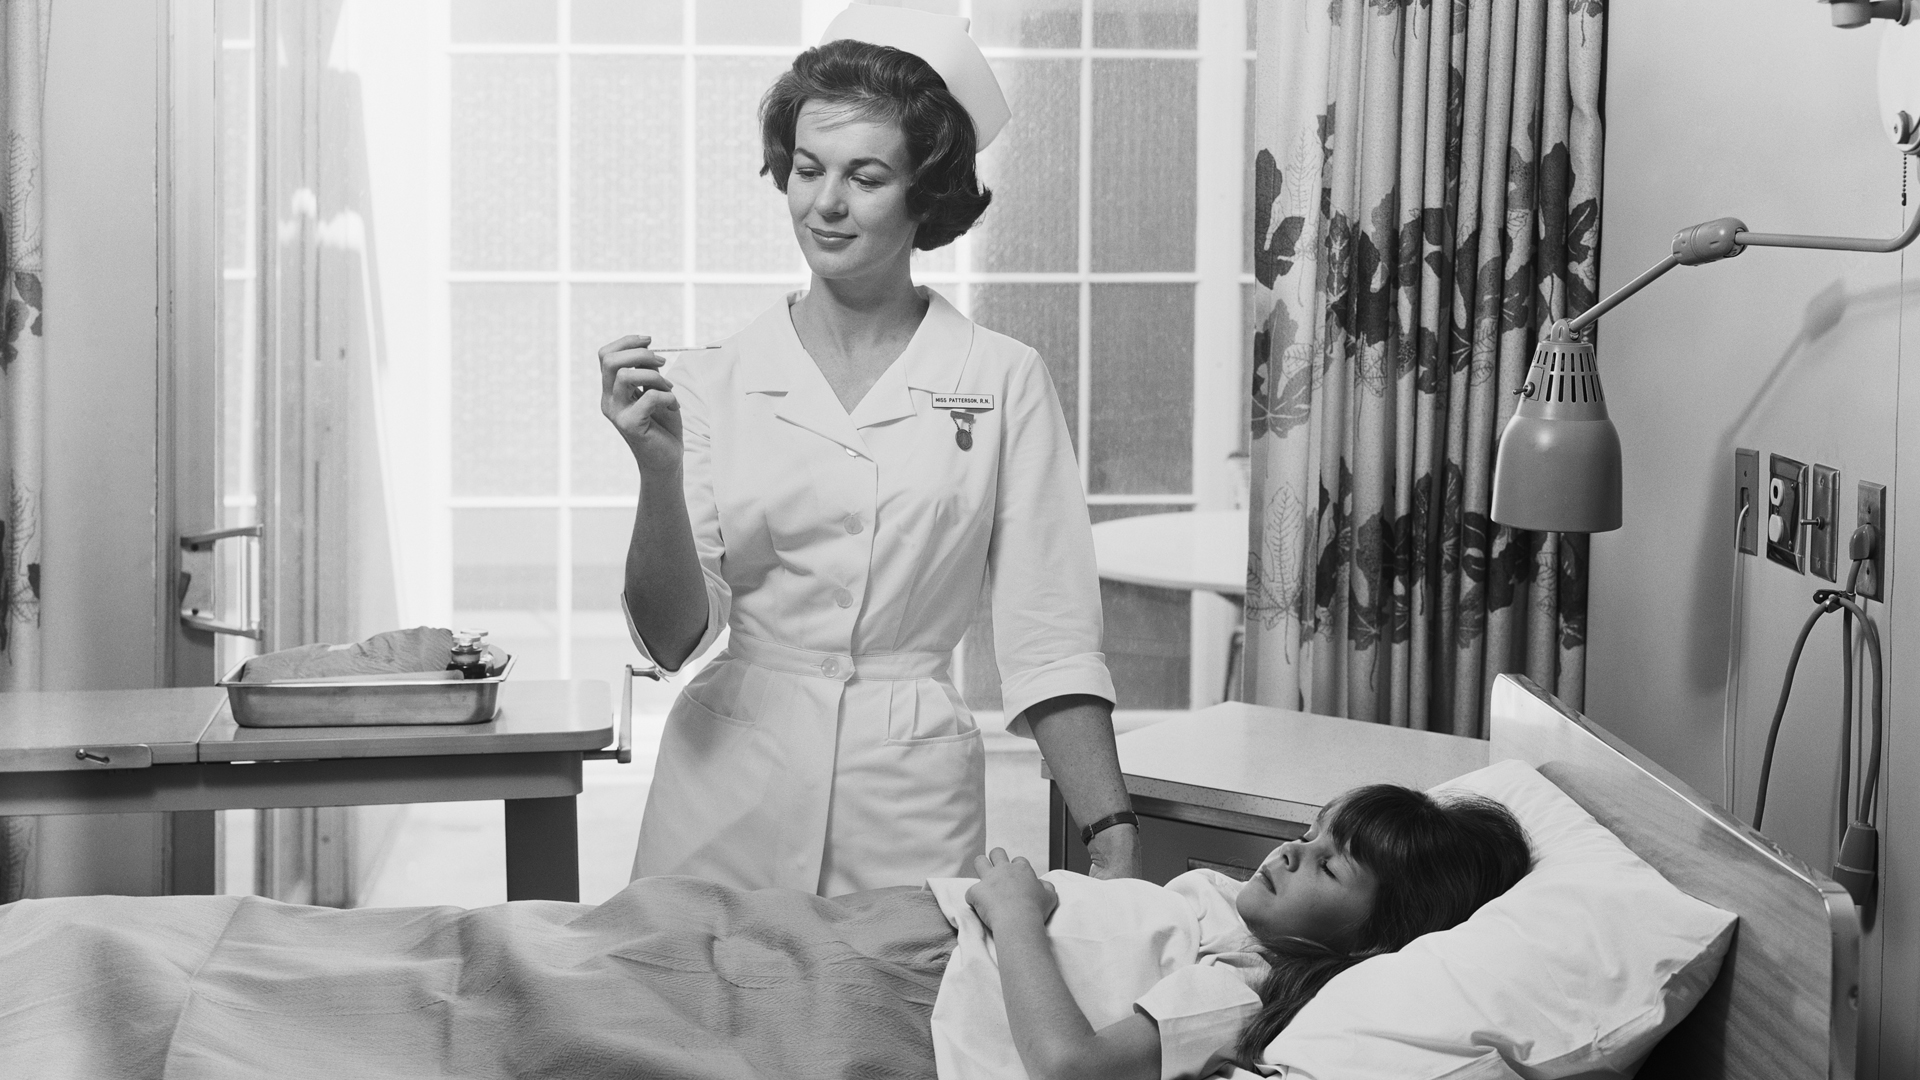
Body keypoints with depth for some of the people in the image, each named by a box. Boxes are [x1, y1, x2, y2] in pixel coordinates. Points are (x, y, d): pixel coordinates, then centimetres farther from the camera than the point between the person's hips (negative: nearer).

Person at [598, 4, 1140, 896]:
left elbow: (1049, 642, 0)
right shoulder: (715, 380, 3)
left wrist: (1114, 844, -6)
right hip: (728, 797, 1)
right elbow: (671, 637, -1)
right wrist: (659, 470, -16)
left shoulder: (1002, 381, 0)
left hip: (912, 802, -1)